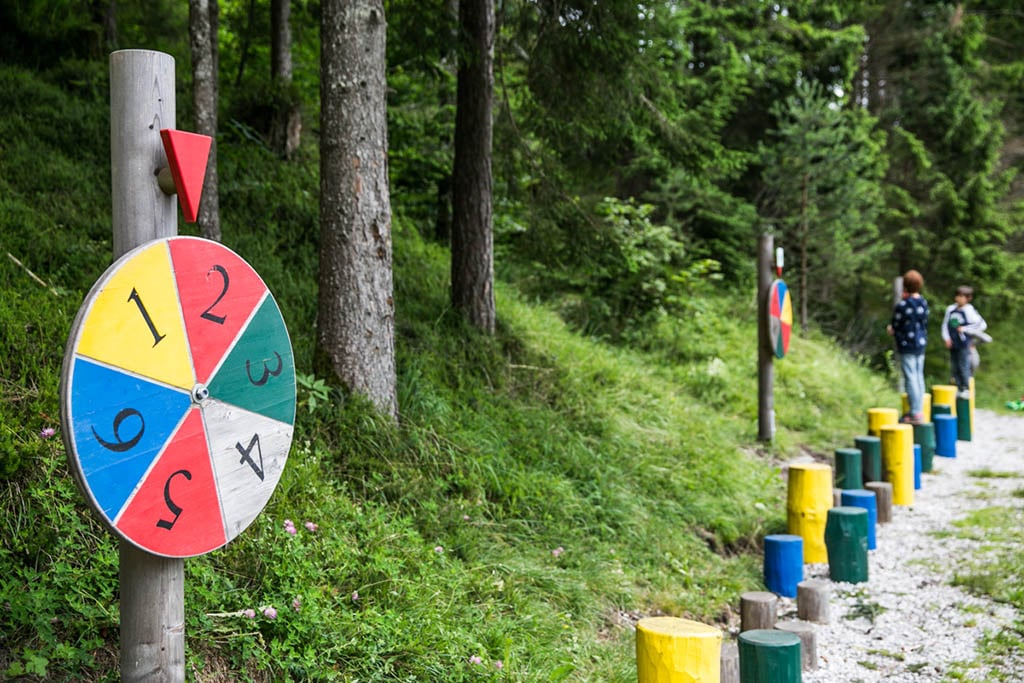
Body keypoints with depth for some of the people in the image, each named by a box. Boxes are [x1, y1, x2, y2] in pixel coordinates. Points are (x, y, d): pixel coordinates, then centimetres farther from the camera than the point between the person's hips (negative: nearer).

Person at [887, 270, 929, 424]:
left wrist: (891, 329, 12)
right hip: (921, 343, 7)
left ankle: (915, 413, -4)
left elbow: (894, 327, -9)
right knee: (919, 376, 12)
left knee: (911, 378, -4)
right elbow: (925, 323, 12)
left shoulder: (902, 305, -16)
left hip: (907, 346, -7)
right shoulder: (924, 303, 4)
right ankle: (919, 410, 19)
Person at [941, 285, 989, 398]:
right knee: (954, 367, 10)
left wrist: (965, 329, -14)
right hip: (953, 343, 5)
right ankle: (958, 388, 19)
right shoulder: (950, 309, 6)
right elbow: (945, 324, 12)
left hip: (964, 343, -5)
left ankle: (966, 389, 6)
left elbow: (982, 325, -10)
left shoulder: (969, 311, -9)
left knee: (964, 366, -3)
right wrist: (946, 338, 1)